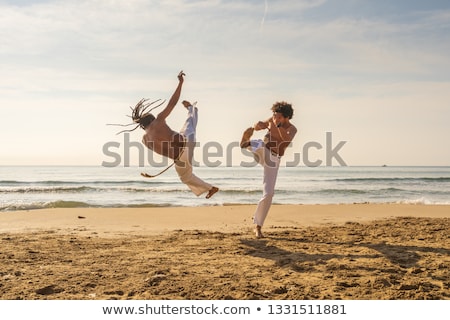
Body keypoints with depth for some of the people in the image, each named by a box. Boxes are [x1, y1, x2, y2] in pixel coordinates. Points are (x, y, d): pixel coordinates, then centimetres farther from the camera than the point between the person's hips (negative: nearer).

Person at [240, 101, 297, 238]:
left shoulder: (292, 129, -9)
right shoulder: (272, 120, -1)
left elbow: (287, 138, -32)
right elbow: (257, 128, 13)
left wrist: (279, 125, -49)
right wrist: (256, 125, -13)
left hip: (272, 161, -1)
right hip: (262, 154, 1)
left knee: (268, 194, -5)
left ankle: (258, 227, 5)